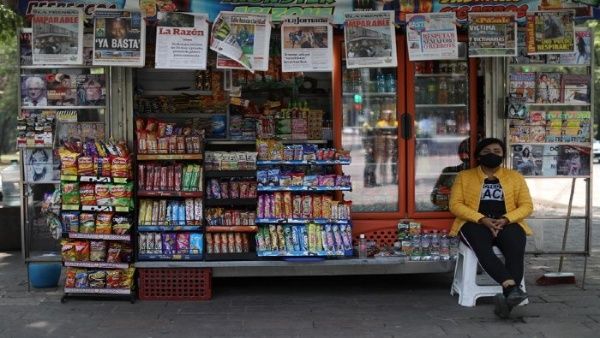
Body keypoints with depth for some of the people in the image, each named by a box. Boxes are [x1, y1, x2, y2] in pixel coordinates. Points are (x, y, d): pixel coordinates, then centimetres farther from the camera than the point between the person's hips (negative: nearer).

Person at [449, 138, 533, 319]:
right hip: (475, 223, -1)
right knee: (482, 248, -37)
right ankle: (512, 288, -51)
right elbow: (455, 204, 2)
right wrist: (482, 219, -13)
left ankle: (508, 297, -45)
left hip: (508, 223, 2)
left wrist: (506, 219, -10)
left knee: (516, 249, -33)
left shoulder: (515, 177, 17)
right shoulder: (464, 176, 13)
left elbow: (526, 205, 10)